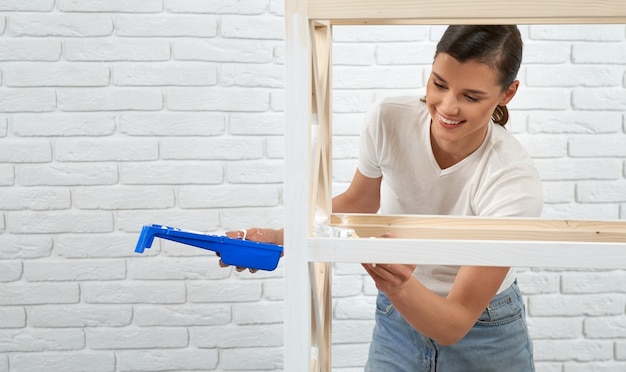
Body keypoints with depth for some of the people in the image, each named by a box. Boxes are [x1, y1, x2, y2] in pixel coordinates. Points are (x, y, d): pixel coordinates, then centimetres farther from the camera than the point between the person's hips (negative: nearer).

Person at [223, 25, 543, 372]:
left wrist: (399, 285, -44)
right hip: (397, 321, 3)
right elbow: (357, 202, 0)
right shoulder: (388, 121, -20)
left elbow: (456, 323, -25)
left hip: (484, 333, -2)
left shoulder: (515, 183, -28)